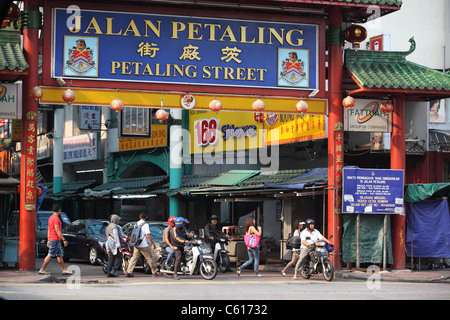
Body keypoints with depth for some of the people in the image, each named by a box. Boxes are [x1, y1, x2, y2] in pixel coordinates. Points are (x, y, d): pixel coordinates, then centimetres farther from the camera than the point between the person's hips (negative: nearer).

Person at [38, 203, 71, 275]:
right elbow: (57, 230, -20)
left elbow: (49, 230, 18)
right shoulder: (56, 218, -15)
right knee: (50, 255, -7)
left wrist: (48, 240, 22)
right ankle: (42, 270, -6)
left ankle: (64, 270, 12)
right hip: (55, 239, -10)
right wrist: (64, 240, -19)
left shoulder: (51, 217, 14)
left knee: (59, 255, 10)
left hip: (51, 239, 10)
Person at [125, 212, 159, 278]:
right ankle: (154, 272, 13)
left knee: (134, 258, 8)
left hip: (136, 245, 6)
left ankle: (129, 272, -2)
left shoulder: (136, 224, 8)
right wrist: (153, 243, -8)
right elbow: (148, 235, -15)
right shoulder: (145, 225, -12)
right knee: (150, 258, 6)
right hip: (144, 245, -6)